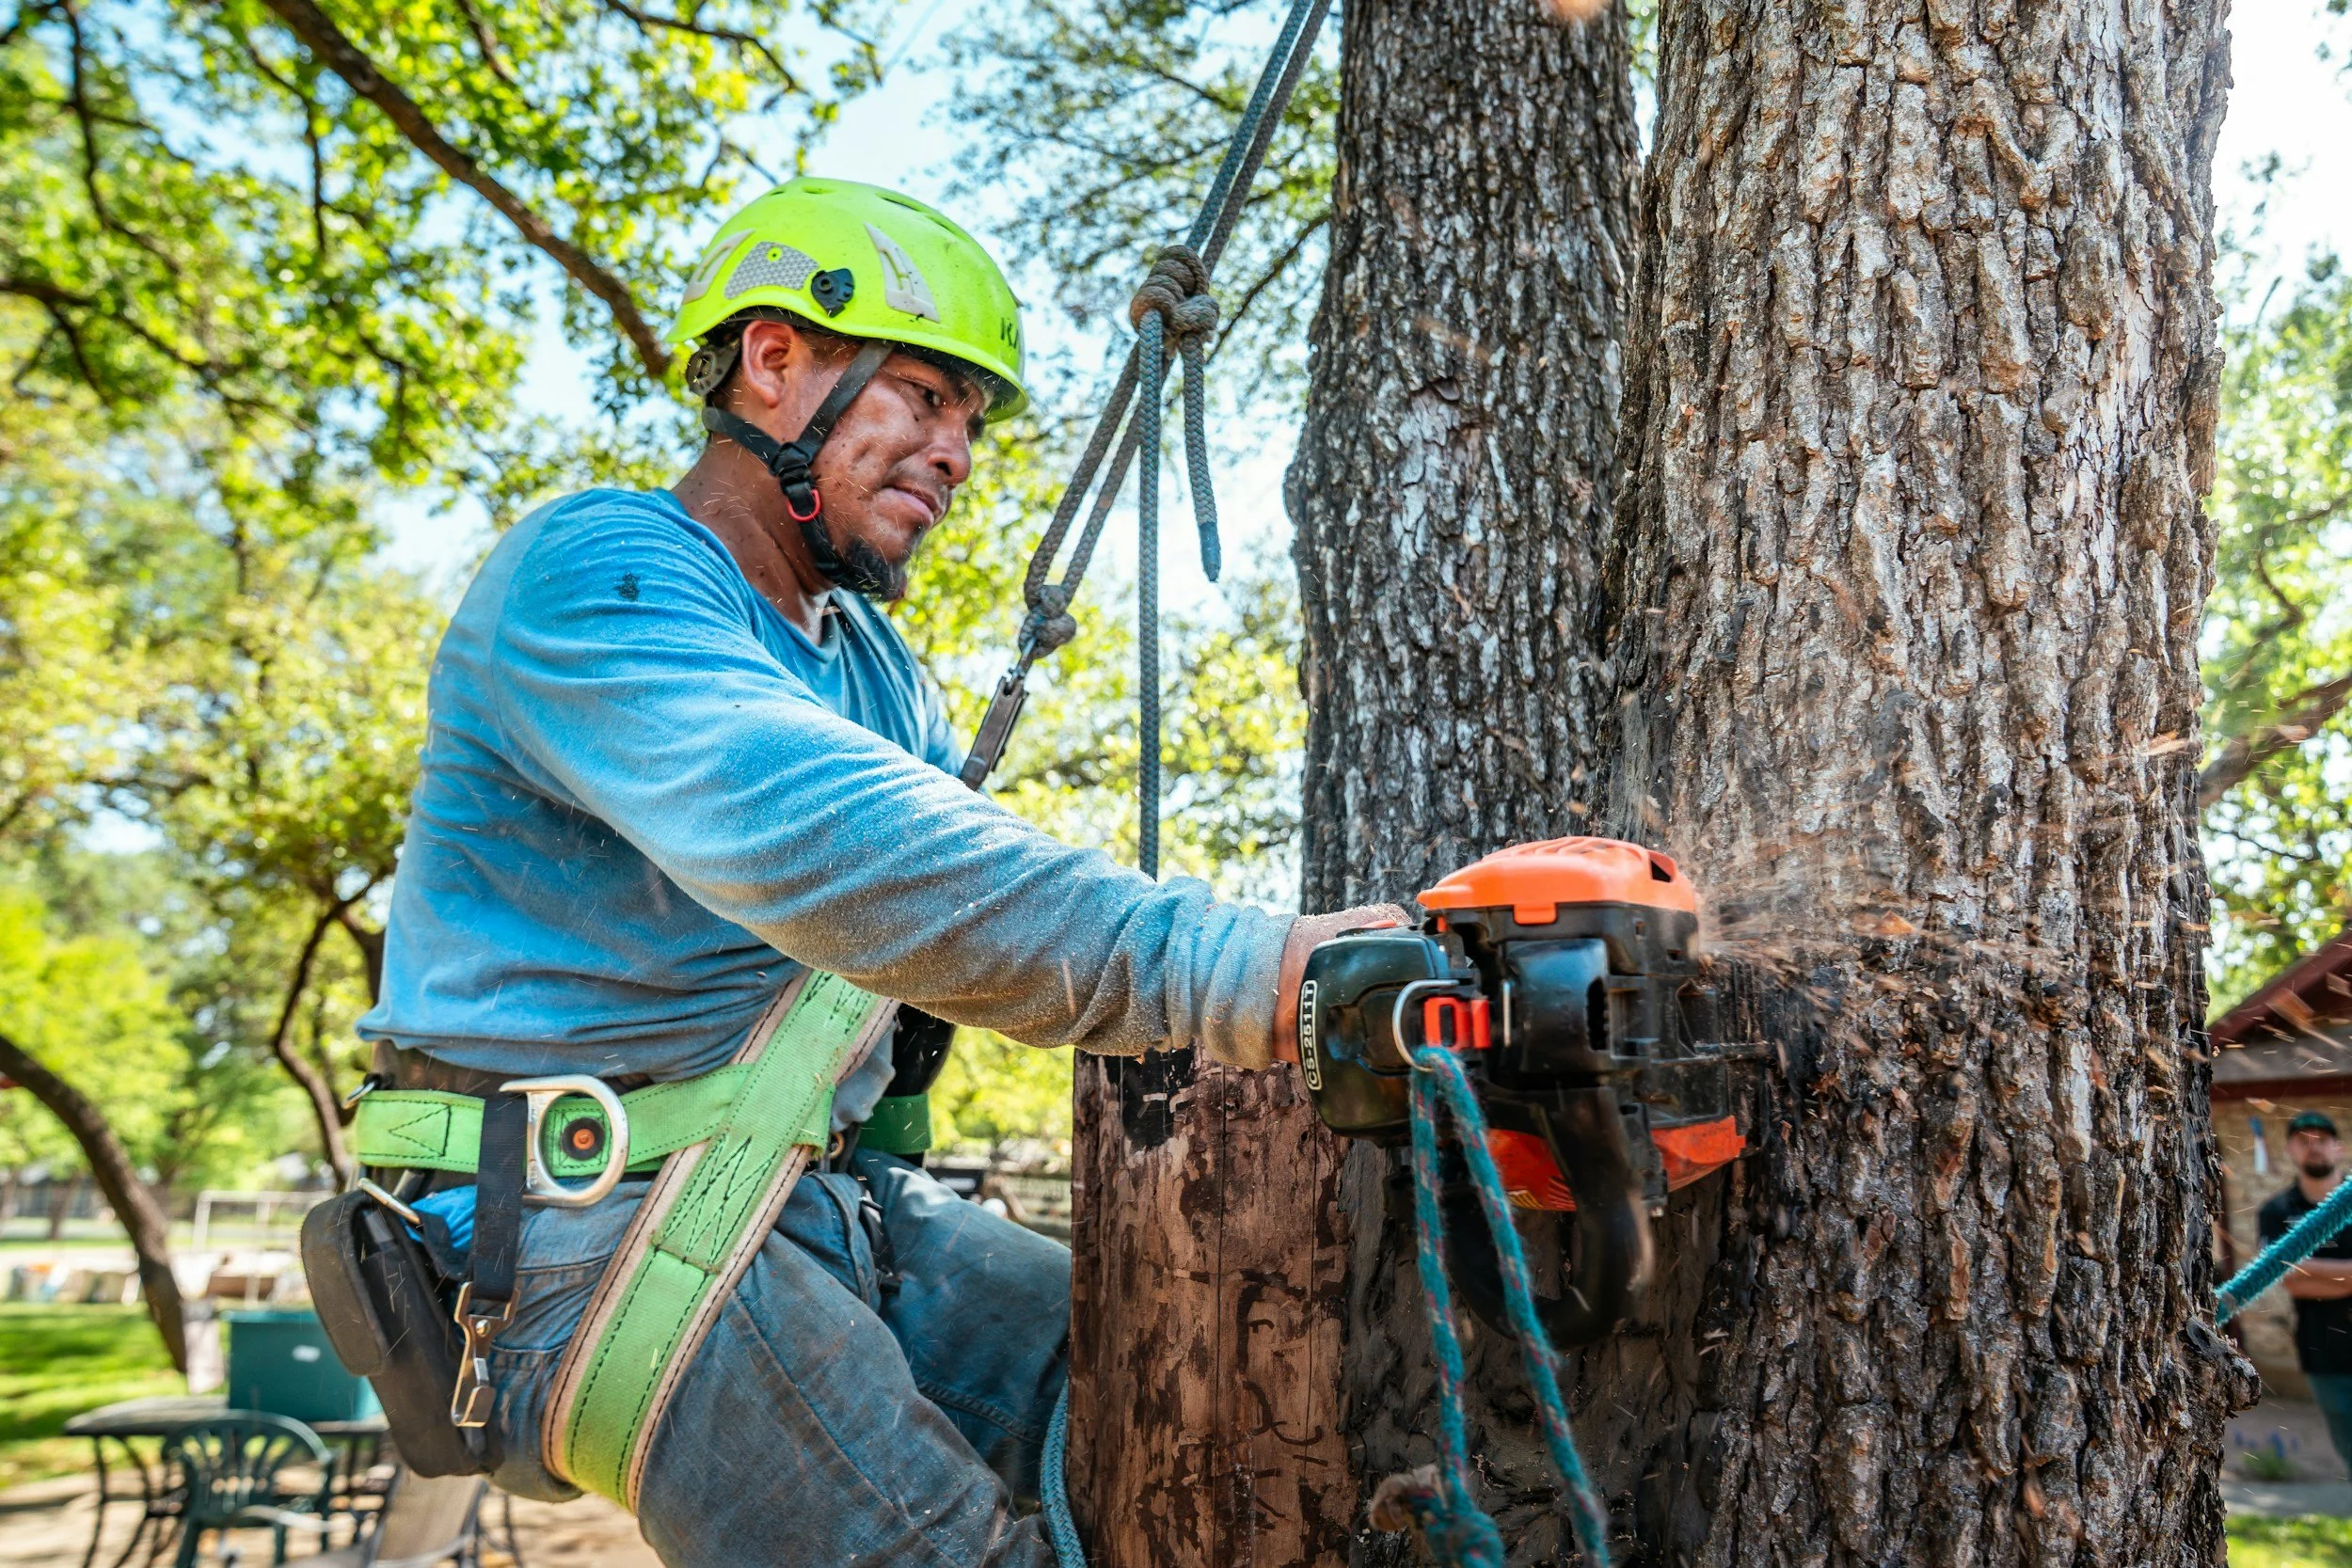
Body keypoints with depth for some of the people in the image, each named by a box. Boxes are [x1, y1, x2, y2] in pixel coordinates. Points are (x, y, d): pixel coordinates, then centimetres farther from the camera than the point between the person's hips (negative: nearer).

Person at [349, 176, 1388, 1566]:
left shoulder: (871, 661, 18)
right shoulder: (593, 575, -13)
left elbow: (992, 873, 8)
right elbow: (813, 836, -32)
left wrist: (1319, 975, -9)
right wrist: (1236, 974, -40)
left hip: (829, 1201, 8)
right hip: (598, 1228, -8)